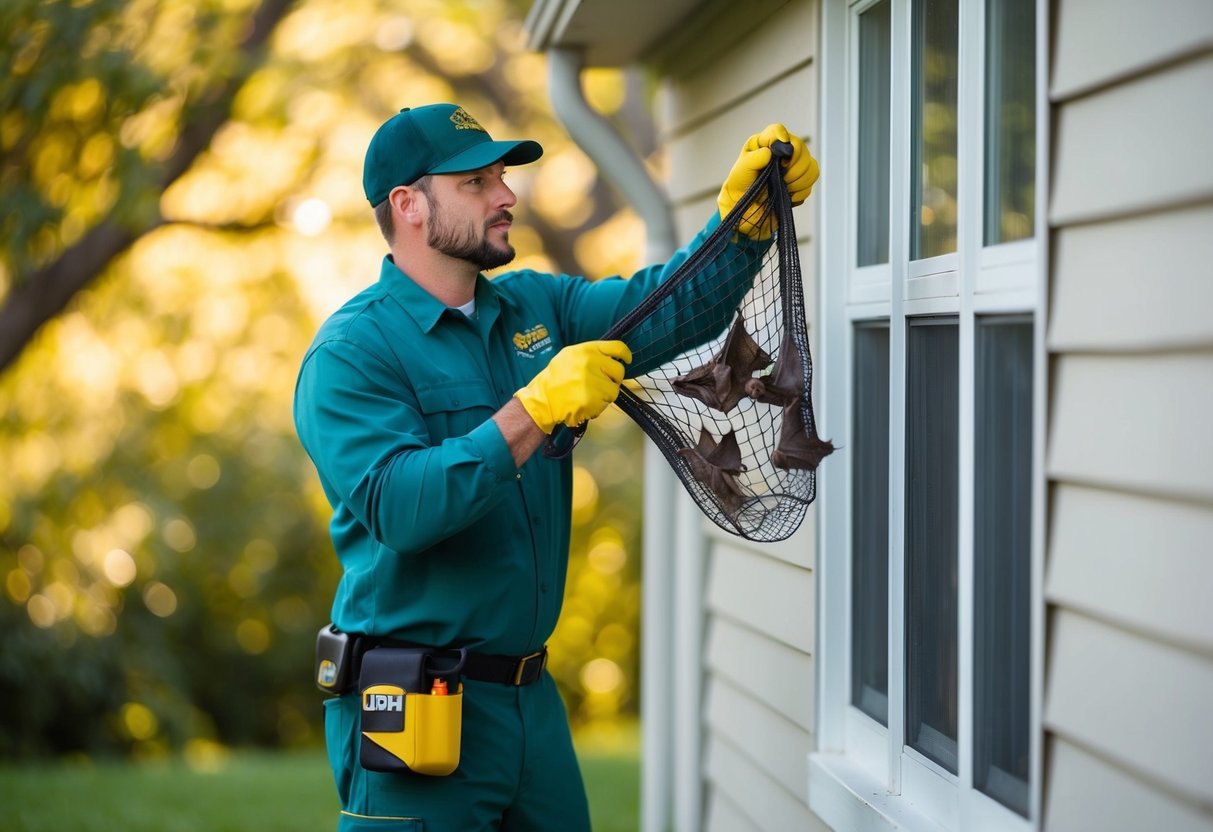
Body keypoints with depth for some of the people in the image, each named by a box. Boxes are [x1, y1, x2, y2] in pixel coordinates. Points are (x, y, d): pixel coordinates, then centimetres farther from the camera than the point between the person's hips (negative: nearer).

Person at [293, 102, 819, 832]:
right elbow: (397, 508, -25)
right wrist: (536, 410, -27)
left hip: (532, 697, 7)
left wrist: (749, 211, -9)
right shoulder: (351, 353, -11)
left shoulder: (534, 307, 12)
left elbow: (674, 306, 7)